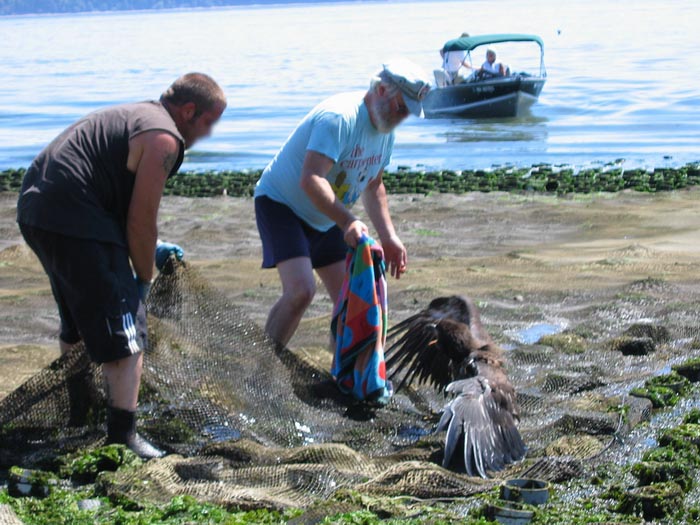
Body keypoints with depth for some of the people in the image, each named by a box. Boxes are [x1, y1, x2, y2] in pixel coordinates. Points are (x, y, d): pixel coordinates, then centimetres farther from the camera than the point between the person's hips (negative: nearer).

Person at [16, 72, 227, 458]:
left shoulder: (134, 116, 22)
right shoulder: (164, 137, -9)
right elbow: (141, 221, -9)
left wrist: (149, 248, 28)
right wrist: (144, 278, 4)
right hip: (73, 220, -11)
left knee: (80, 319, 27)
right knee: (124, 330, -7)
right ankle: (122, 436, -9)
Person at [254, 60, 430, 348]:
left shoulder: (386, 130, 3)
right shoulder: (339, 117, -28)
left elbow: (373, 186, 17)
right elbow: (311, 180, -39)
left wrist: (388, 237, 7)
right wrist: (348, 222, -48)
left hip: (326, 220, 9)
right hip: (280, 203, -9)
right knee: (300, 290, -25)